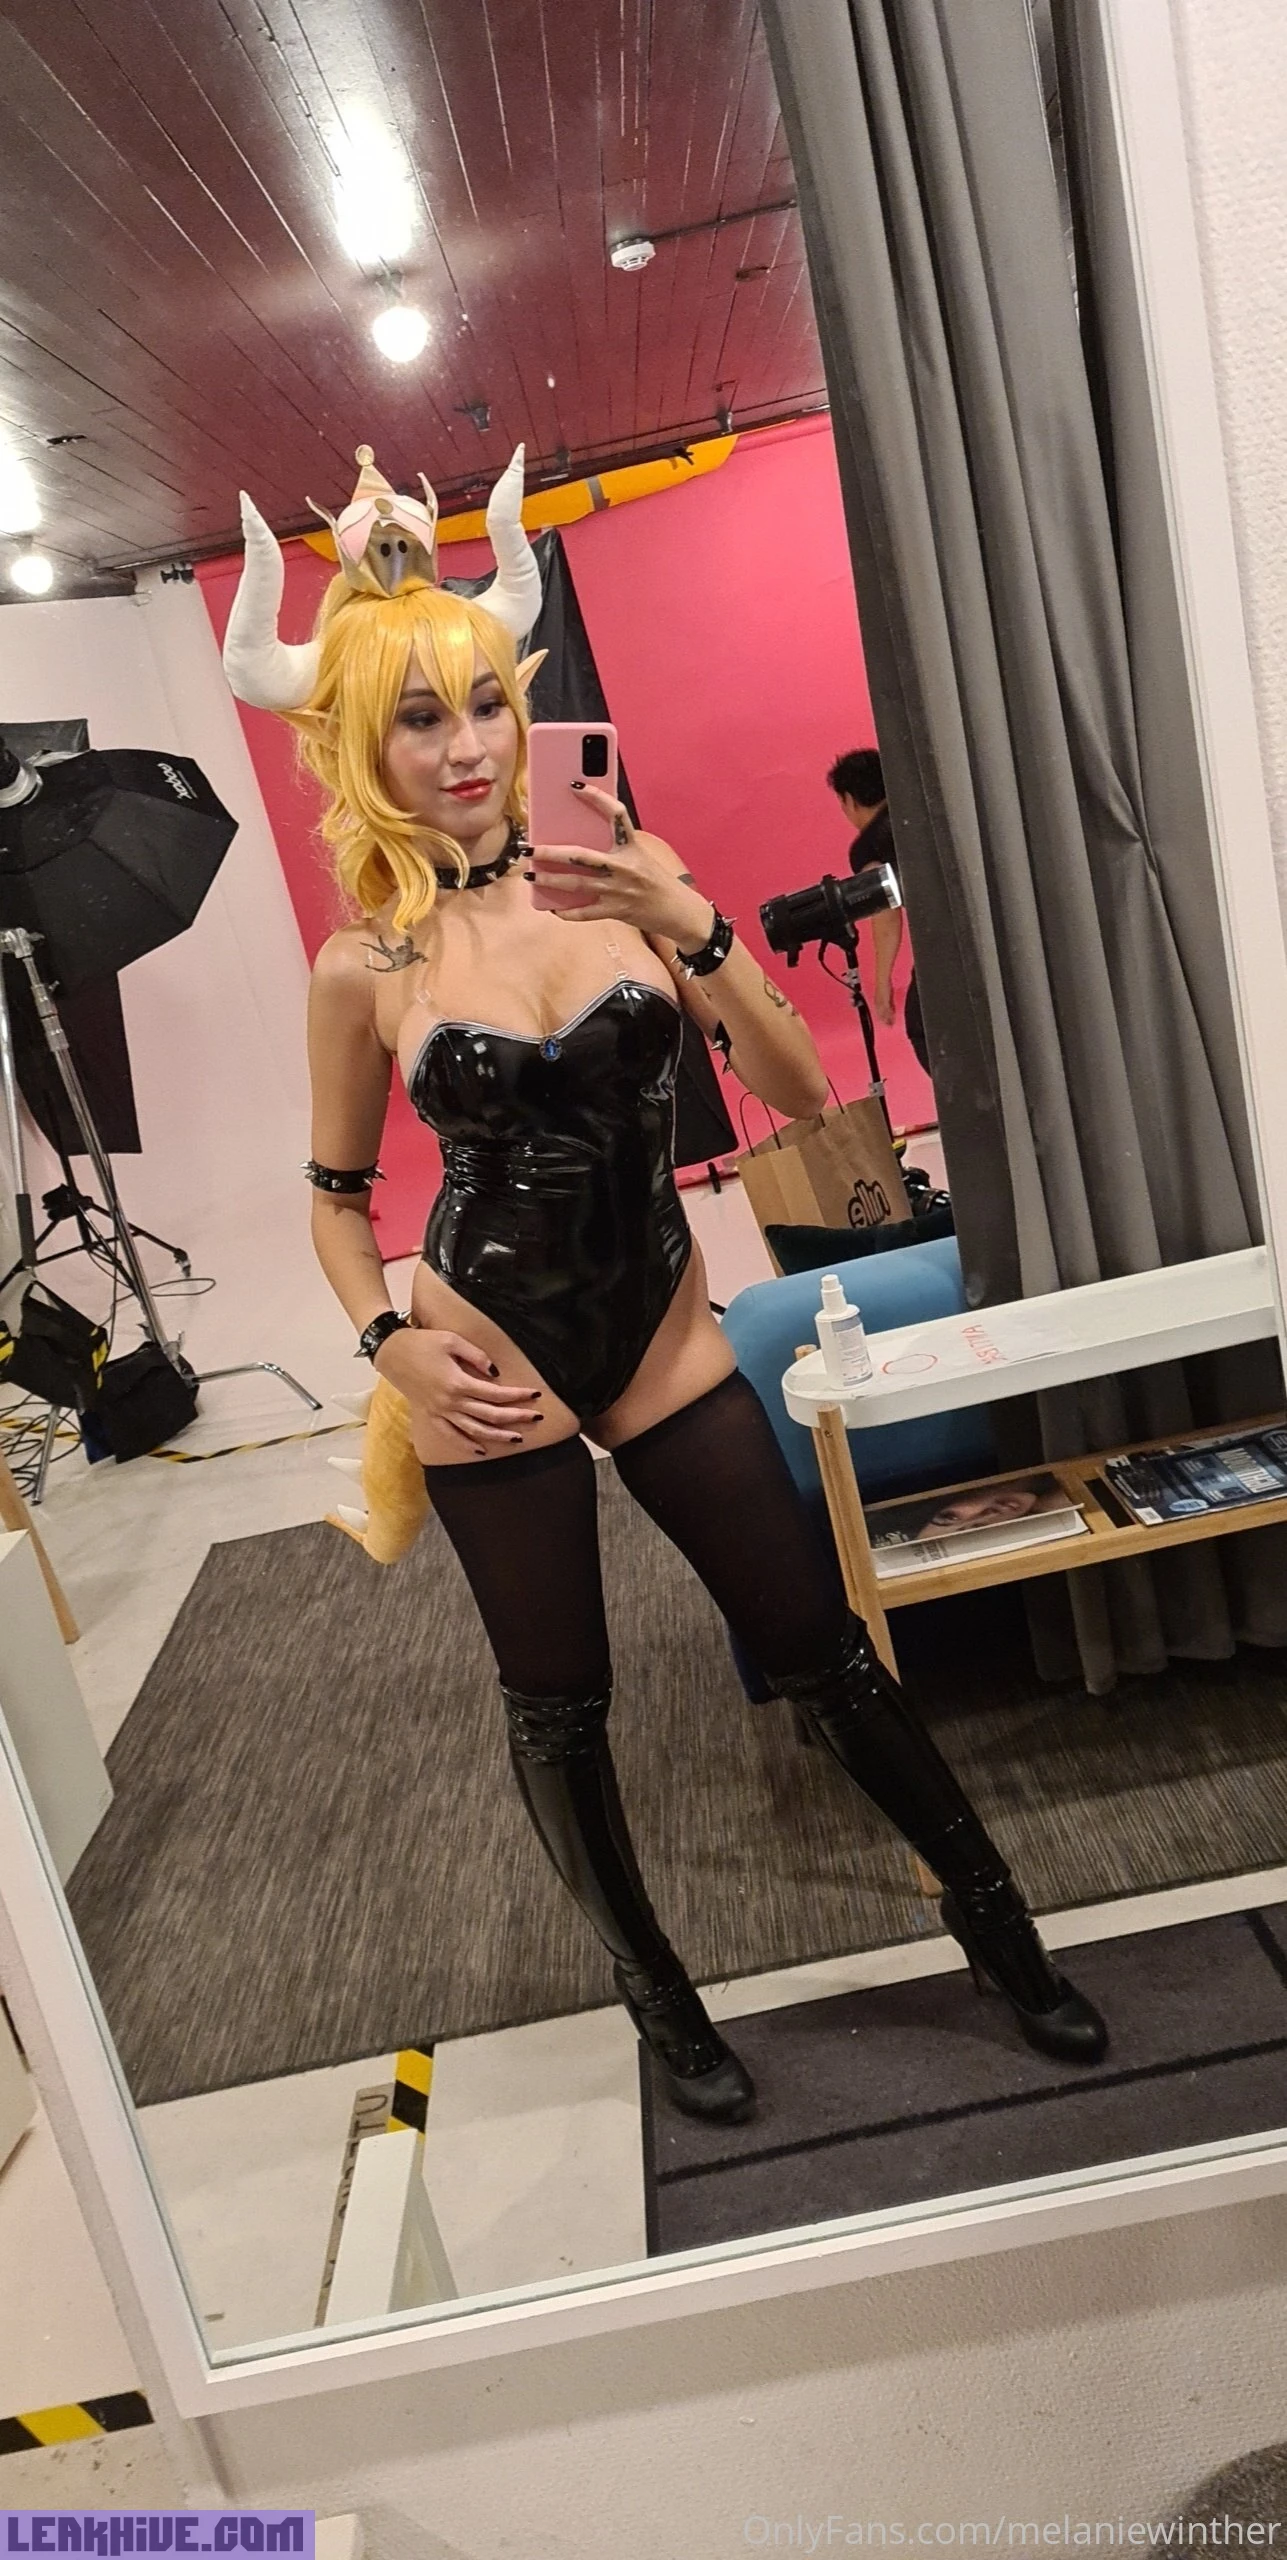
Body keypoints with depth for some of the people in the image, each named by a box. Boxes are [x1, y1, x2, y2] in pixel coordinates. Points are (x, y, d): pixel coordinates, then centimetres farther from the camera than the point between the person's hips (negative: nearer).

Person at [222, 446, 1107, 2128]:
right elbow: (337, 1197, 6)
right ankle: (656, 1990, 39)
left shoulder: (619, 874, -3)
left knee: (824, 1650, 9)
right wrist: (392, 1339, -11)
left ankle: (998, 1926, 34)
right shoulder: (367, 964, -5)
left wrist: (694, 932, -20)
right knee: (559, 1710, 11)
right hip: (494, 1367, -1)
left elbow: (799, 1095, -7)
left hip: (664, 1340, 1)